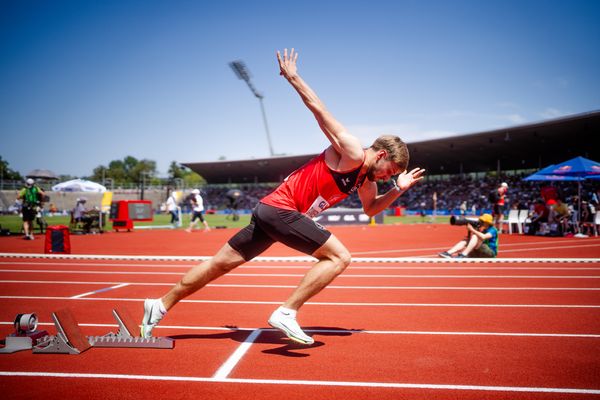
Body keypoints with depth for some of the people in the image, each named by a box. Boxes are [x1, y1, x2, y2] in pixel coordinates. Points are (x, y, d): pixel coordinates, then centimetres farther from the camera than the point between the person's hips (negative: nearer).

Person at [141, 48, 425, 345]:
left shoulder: (366, 178, 17)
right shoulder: (351, 152, -10)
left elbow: (371, 208, 32)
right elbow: (318, 108, -10)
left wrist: (398, 189, 18)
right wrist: (292, 77, -7)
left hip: (269, 211, 9)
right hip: (281, 209, -9)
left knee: (219, 265, 11)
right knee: (339, 257, -11)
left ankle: (160, 306, 20)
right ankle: (286, 313, -14)